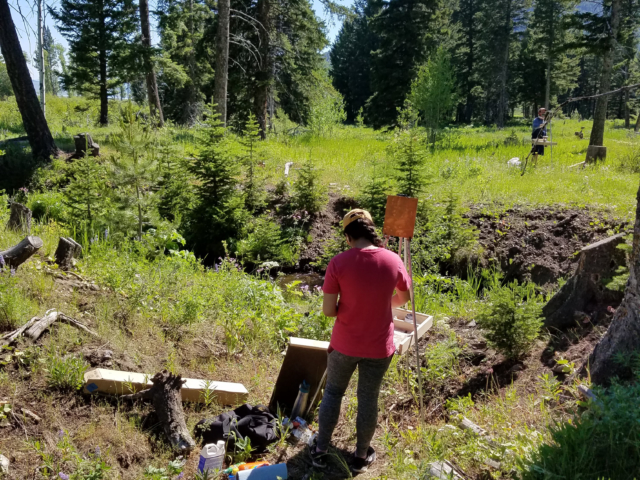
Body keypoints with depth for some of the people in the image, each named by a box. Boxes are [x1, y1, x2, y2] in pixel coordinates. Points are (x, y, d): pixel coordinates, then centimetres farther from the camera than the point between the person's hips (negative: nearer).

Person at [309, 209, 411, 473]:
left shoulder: (338, 262, -16)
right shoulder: (393, 260, -9)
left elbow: (328, 310, -14)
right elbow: (404, 298, 7)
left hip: (344, 344, -1)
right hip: (379, 346, 1)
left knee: (332, 393, 20)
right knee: (368, 399, 17)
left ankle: (320, 450, 31)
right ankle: (361, 456, 33)